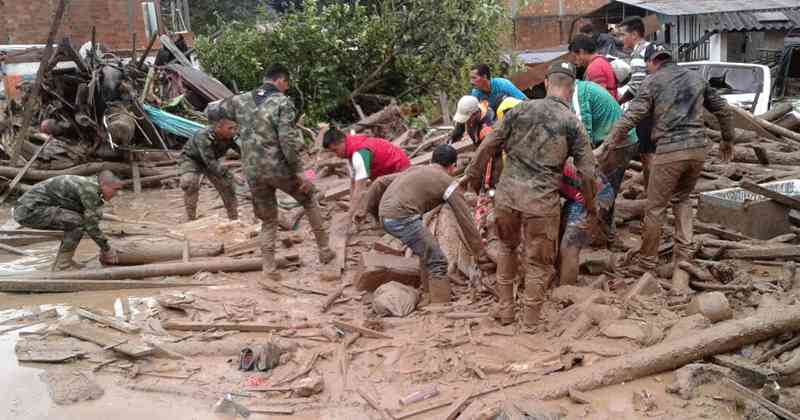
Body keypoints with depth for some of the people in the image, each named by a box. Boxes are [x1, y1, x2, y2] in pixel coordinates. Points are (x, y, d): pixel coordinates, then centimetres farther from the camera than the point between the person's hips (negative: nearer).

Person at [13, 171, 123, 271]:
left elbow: (90, 221, 20)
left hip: (26, 208, 10)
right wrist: (107, 250, -5)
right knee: (78, 222, -18)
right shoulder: (89, 188, -18)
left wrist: (103, 250, 19)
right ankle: (62, 266, -8)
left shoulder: (88, 185, 12)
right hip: (30, 209, -10)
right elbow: (91, 225, -17)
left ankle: (60, 262, 14)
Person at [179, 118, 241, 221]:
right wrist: (229, 175, -52)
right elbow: (210, 163, -44)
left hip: (210, 160, 5)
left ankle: (234, 219, 14)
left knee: (227, 186, -1)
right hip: (191, 159, -5)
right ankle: (191, 219, -18)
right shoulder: (203, 136, -38)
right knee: (190, 183, -30)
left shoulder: (231, 137, -24)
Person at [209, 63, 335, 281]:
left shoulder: (240, 100, 8)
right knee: (309, 198, 20)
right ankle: (324, 250, 23)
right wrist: (298, 173, -12)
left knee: (268, 220, 18)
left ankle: (269, 268, 13)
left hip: (253, 172, 4)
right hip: (278, 168, -4)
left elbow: (211, 111, 21)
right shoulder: (282, 102, -8)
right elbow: (288, 141, -17)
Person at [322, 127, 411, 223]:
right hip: (387, 172, 10)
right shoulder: (352, 151, -1)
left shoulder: (360, 153, -31)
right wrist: (352, 210, -1)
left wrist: (349, 217, -31)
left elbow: (359, 189, -33)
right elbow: (353, 183, 3)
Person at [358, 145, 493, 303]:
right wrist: (481, 254, 8)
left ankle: (429, 294, 34)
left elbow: (379, 183, 25)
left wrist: (365, 209, 33)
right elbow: (466, 220, 4)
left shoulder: (416, 170, 26)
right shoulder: (448, 183, 6)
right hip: (402, 217, -8)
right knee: (437, 262, -2)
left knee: (428, 253, 24)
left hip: (386, 216, 8)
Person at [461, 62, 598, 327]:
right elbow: (587, 173, -2)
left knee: (507, 247, 26)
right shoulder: (573, 123, 0)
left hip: (507, 193, 3)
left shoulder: (520, 109, 4)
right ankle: (530, 322, 22)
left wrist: (472, 174, 19)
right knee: (539, 262, 13)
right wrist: (590, 205, 14)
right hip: (542, 200, -2)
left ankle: (505, 308, 31)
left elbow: (488, 146, 4)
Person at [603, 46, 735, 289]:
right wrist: (728, 139, 33)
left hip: (670, 151, -5)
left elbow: (632, 116, -10)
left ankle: (647, 262, 15)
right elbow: (723, 109, 21)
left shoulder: (652, 81, 1)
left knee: (655, 207, 5)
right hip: (698, 149, 5)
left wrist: (609, 144, -6)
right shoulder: (697, 78, 16)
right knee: (682, 198, 23)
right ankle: (684, 254, 16)